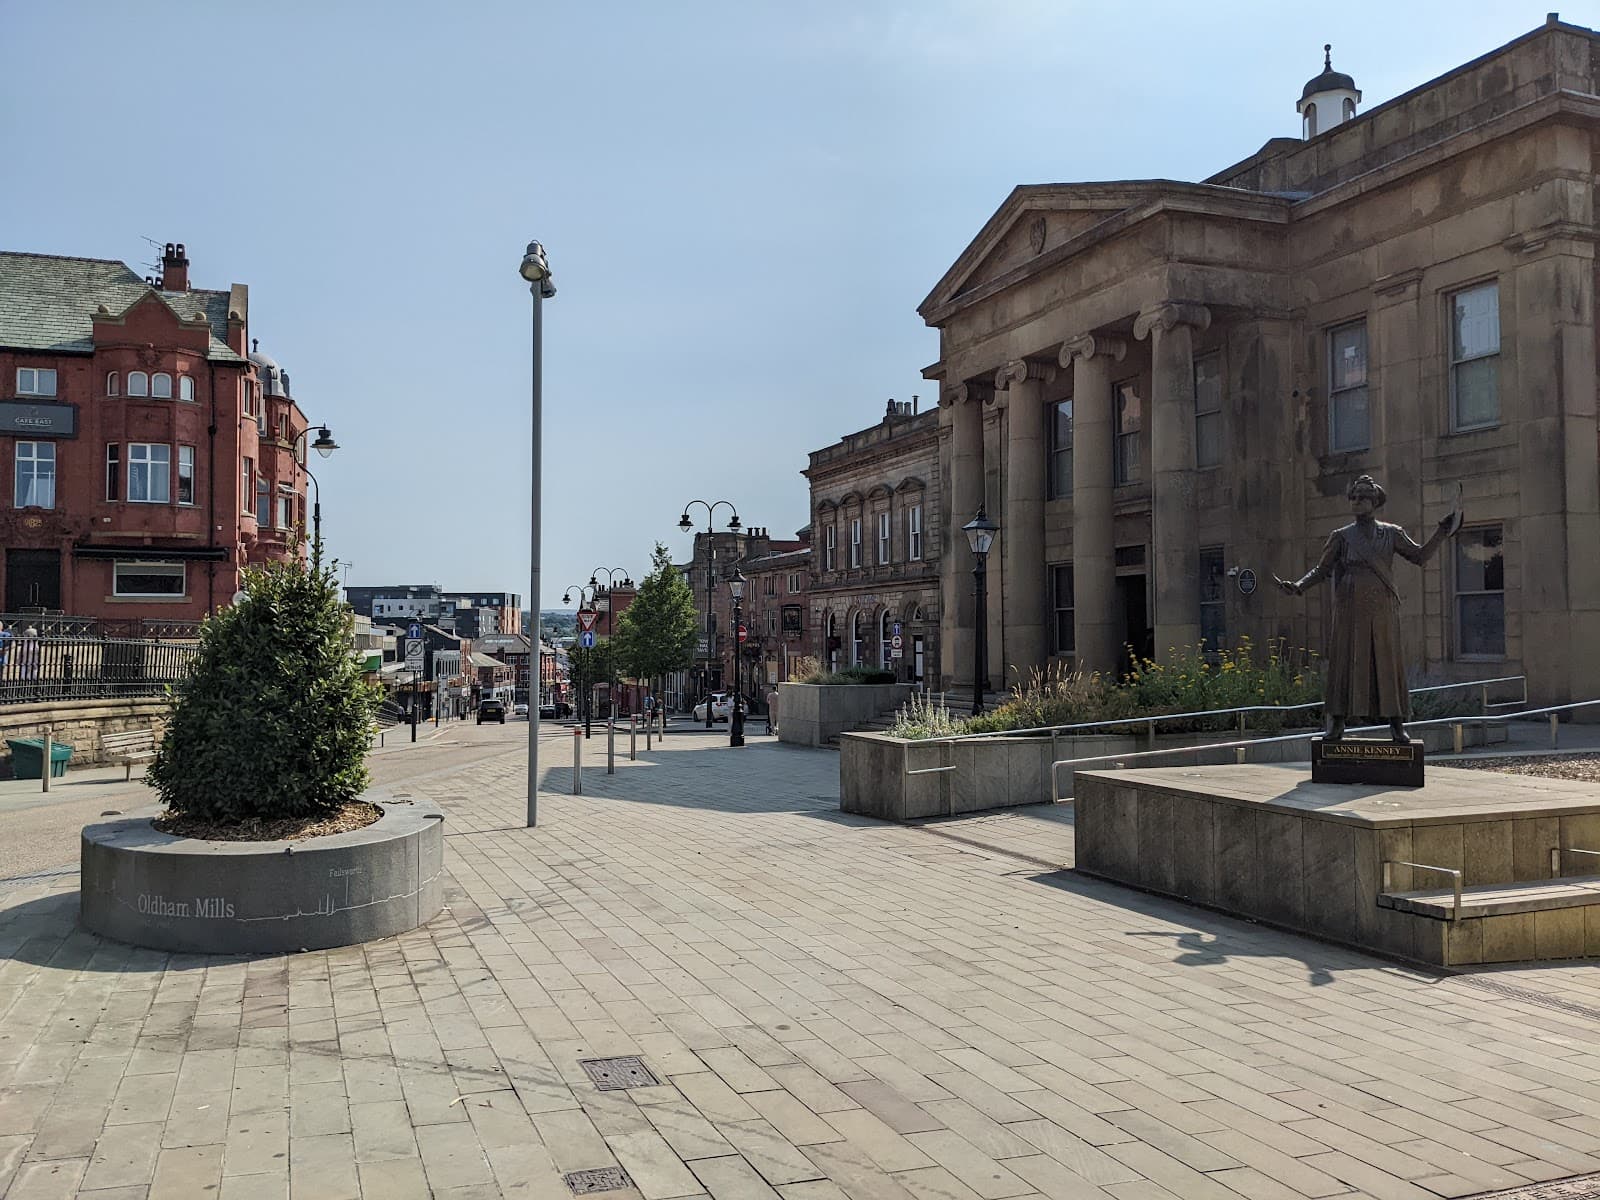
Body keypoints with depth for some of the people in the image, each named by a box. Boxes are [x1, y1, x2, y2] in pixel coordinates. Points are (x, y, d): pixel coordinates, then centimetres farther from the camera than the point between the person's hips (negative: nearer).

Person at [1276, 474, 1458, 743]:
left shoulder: (1391, 533, 10)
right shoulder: (1341, 536, 8)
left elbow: (1420, 556, 7)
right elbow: (1322, 569, 6)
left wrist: (1442, 532, -2)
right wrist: (1298, 586, -10)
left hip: (1382, 608, 0)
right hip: (1351, 607, 0)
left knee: (1387, 662, -1)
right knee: (1345, 661, -4)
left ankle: (1396, 726, 3)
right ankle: (1337, 724, 1)